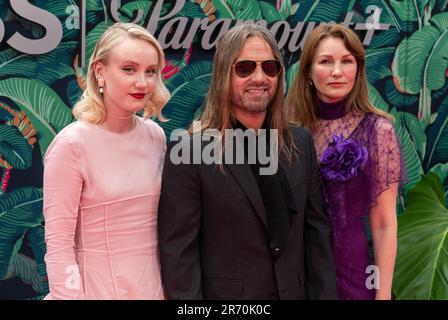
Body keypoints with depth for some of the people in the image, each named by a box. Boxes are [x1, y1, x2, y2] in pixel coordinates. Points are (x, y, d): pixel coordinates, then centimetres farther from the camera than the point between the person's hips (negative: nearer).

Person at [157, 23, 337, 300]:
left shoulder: (301, 143, 1)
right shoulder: (188, 151, -14)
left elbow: (317, 231, 4)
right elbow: (178, 251, -14)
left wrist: (325, 294, 0)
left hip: (295, 292, 5)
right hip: (224, 295, -4)